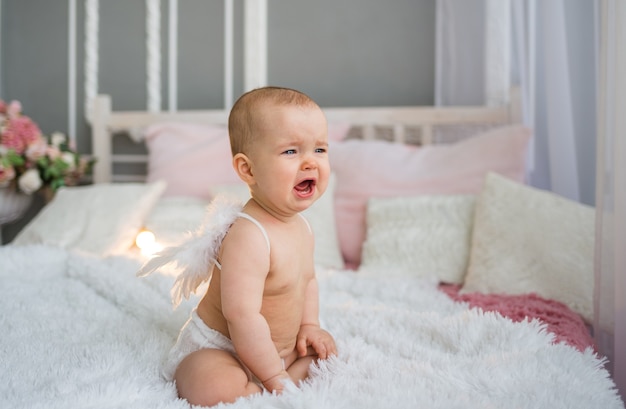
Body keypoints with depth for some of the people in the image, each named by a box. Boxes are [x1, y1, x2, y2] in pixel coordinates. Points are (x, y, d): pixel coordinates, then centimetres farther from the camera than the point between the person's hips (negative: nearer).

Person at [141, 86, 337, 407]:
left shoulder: (302, 227, 2)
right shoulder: (247, 236, -30)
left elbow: (307, 279, 20)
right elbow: (241, 314, -33)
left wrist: (309, 326, 5)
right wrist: (275, 377, -25)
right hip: (215, 350, -9)